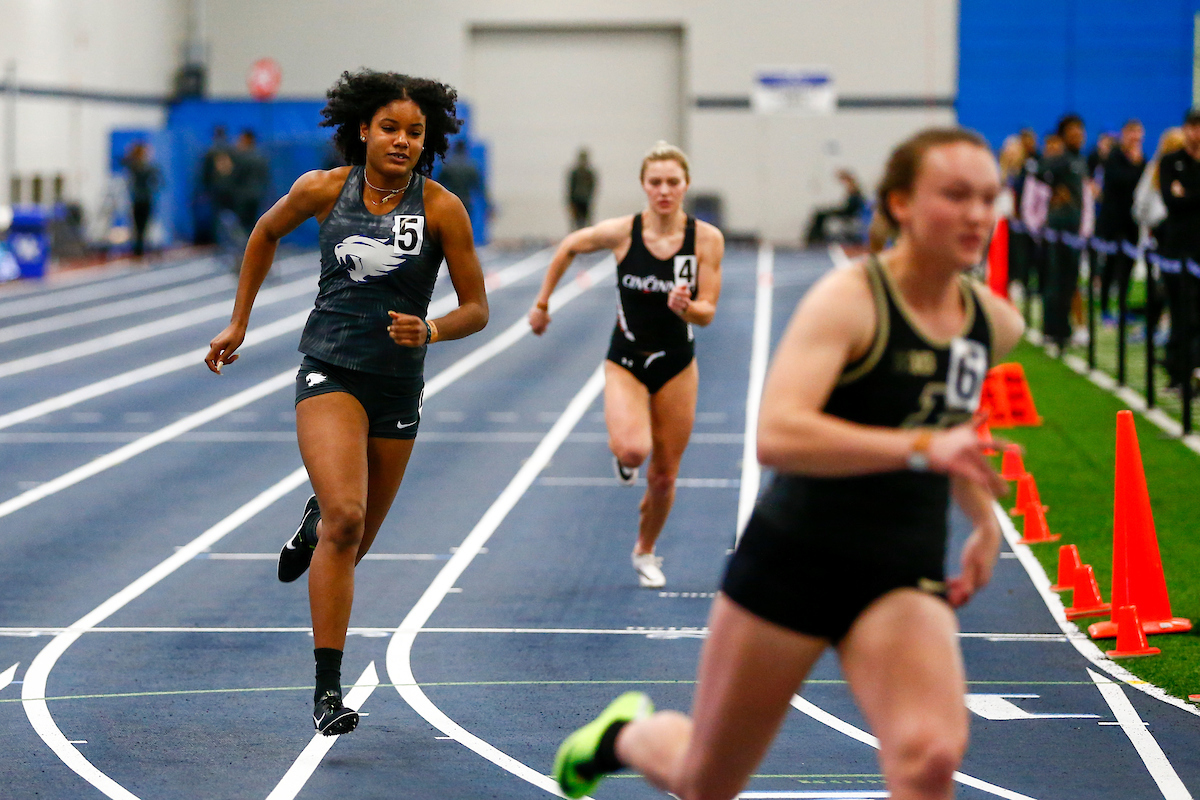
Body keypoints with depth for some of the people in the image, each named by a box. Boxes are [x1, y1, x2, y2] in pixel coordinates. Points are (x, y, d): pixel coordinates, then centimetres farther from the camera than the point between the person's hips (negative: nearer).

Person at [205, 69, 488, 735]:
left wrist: (430, 331, -22)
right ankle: (327, 690, -19)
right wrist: (238, 323, 18)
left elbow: (476, 309, -1)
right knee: (345, 518, -23)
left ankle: (316, 522, 52)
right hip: (329, 371, -2)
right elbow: (266, 233, 17)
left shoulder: (441, 208, -6)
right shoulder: (323, 190, -4)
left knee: (353, 544, 12)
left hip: (398, 385, 2)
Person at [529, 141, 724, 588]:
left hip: (677, 364, 2)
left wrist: (684, 307, -33)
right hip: (625, 362, -2)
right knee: (632, 449, -29)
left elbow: (707, 313, -11)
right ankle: (620, 453, 9)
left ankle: (645, 552, 36)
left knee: (663, 476, 9)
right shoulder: (621, 233, -15)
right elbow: (568, 248, 4)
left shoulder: (707, 239, -12)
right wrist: (542, 304, 10)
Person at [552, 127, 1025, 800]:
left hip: (904, 578, 4)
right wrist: (923, 448, -41)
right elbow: (777, 435, -33)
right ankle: (627, 732, 50)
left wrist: (987, 521, 11)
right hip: (795, 559, -3)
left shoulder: (996, 324, 1)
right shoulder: (849, 300, -17)